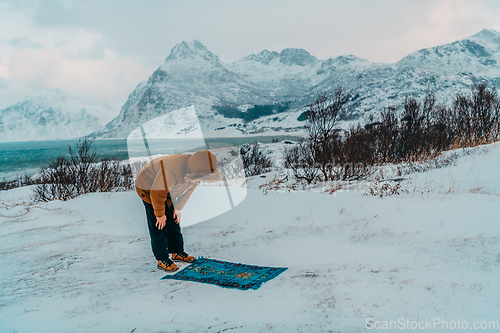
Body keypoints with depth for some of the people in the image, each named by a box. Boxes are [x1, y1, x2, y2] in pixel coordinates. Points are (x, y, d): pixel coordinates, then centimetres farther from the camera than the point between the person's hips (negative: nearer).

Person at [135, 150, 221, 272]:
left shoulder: (196, 170, -17)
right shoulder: (174, 171, -42)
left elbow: (188, 190, 2)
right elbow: (157, 193, -30)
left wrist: (178, 207, 3)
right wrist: (160, 214, -18)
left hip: (167, 190, 7)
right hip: (148, 188, -7)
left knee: (174, 222, 11)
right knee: (158, 226, -6)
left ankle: (177, 252, 25)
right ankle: (162, 260, 4)